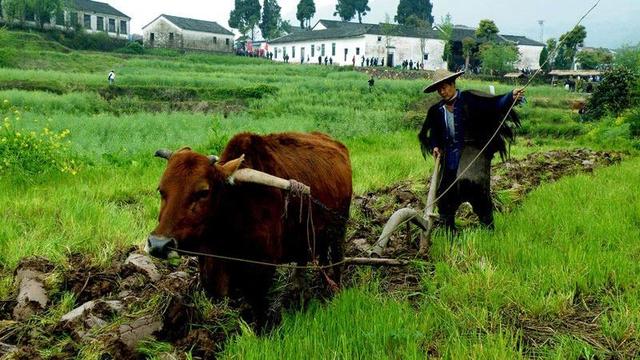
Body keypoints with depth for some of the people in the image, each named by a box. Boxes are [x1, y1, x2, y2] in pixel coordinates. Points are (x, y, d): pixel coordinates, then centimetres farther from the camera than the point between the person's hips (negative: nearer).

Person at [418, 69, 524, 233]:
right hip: (450, 156, 5)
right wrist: (435, 147, 4)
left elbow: (494, 104, -16)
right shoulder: (437, 110, 9)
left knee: (471, 180, -25)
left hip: (471, 151, -5)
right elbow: (433, 133, 21)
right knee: (445, 191, 7)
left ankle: (488, 224, -8)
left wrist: (511, 97, -31)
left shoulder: (469, 99, -6)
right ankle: (448, 229, 26)